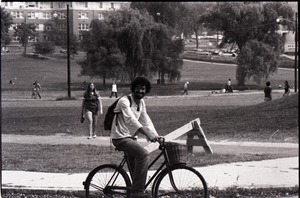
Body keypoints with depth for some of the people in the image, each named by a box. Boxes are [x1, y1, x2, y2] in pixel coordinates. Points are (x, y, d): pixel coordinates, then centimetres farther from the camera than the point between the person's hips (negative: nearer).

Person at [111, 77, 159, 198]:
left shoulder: (141, 103, 10)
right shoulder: (124, 101, -18)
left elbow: (146, 121, 10)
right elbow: (131, 119, -33)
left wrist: (156, 136, -3)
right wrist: (147, 133, -44)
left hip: (131, 137, 9)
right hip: (120, 137, -9)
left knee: (136, 169, 10)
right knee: (143, 154, -28)